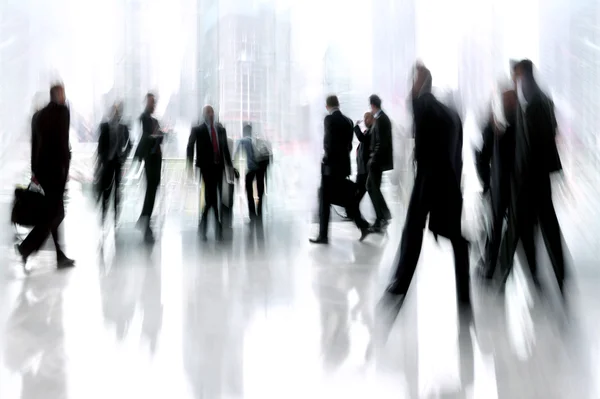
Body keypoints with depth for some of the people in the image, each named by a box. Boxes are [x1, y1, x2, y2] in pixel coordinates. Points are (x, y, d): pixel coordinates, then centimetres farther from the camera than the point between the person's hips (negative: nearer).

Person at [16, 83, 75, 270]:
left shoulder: (38, 115, 14)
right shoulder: (62, 110, -7)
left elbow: (34, 144, 16)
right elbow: (63, 140, -14)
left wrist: (34, 171, 20)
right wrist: (66, 166, -10)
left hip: (41, 167, 8)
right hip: (56, 167, -8)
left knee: (54, 211, 10)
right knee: (55, 212, -2)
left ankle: (60, 257, 12)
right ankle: (26, 248, -8)